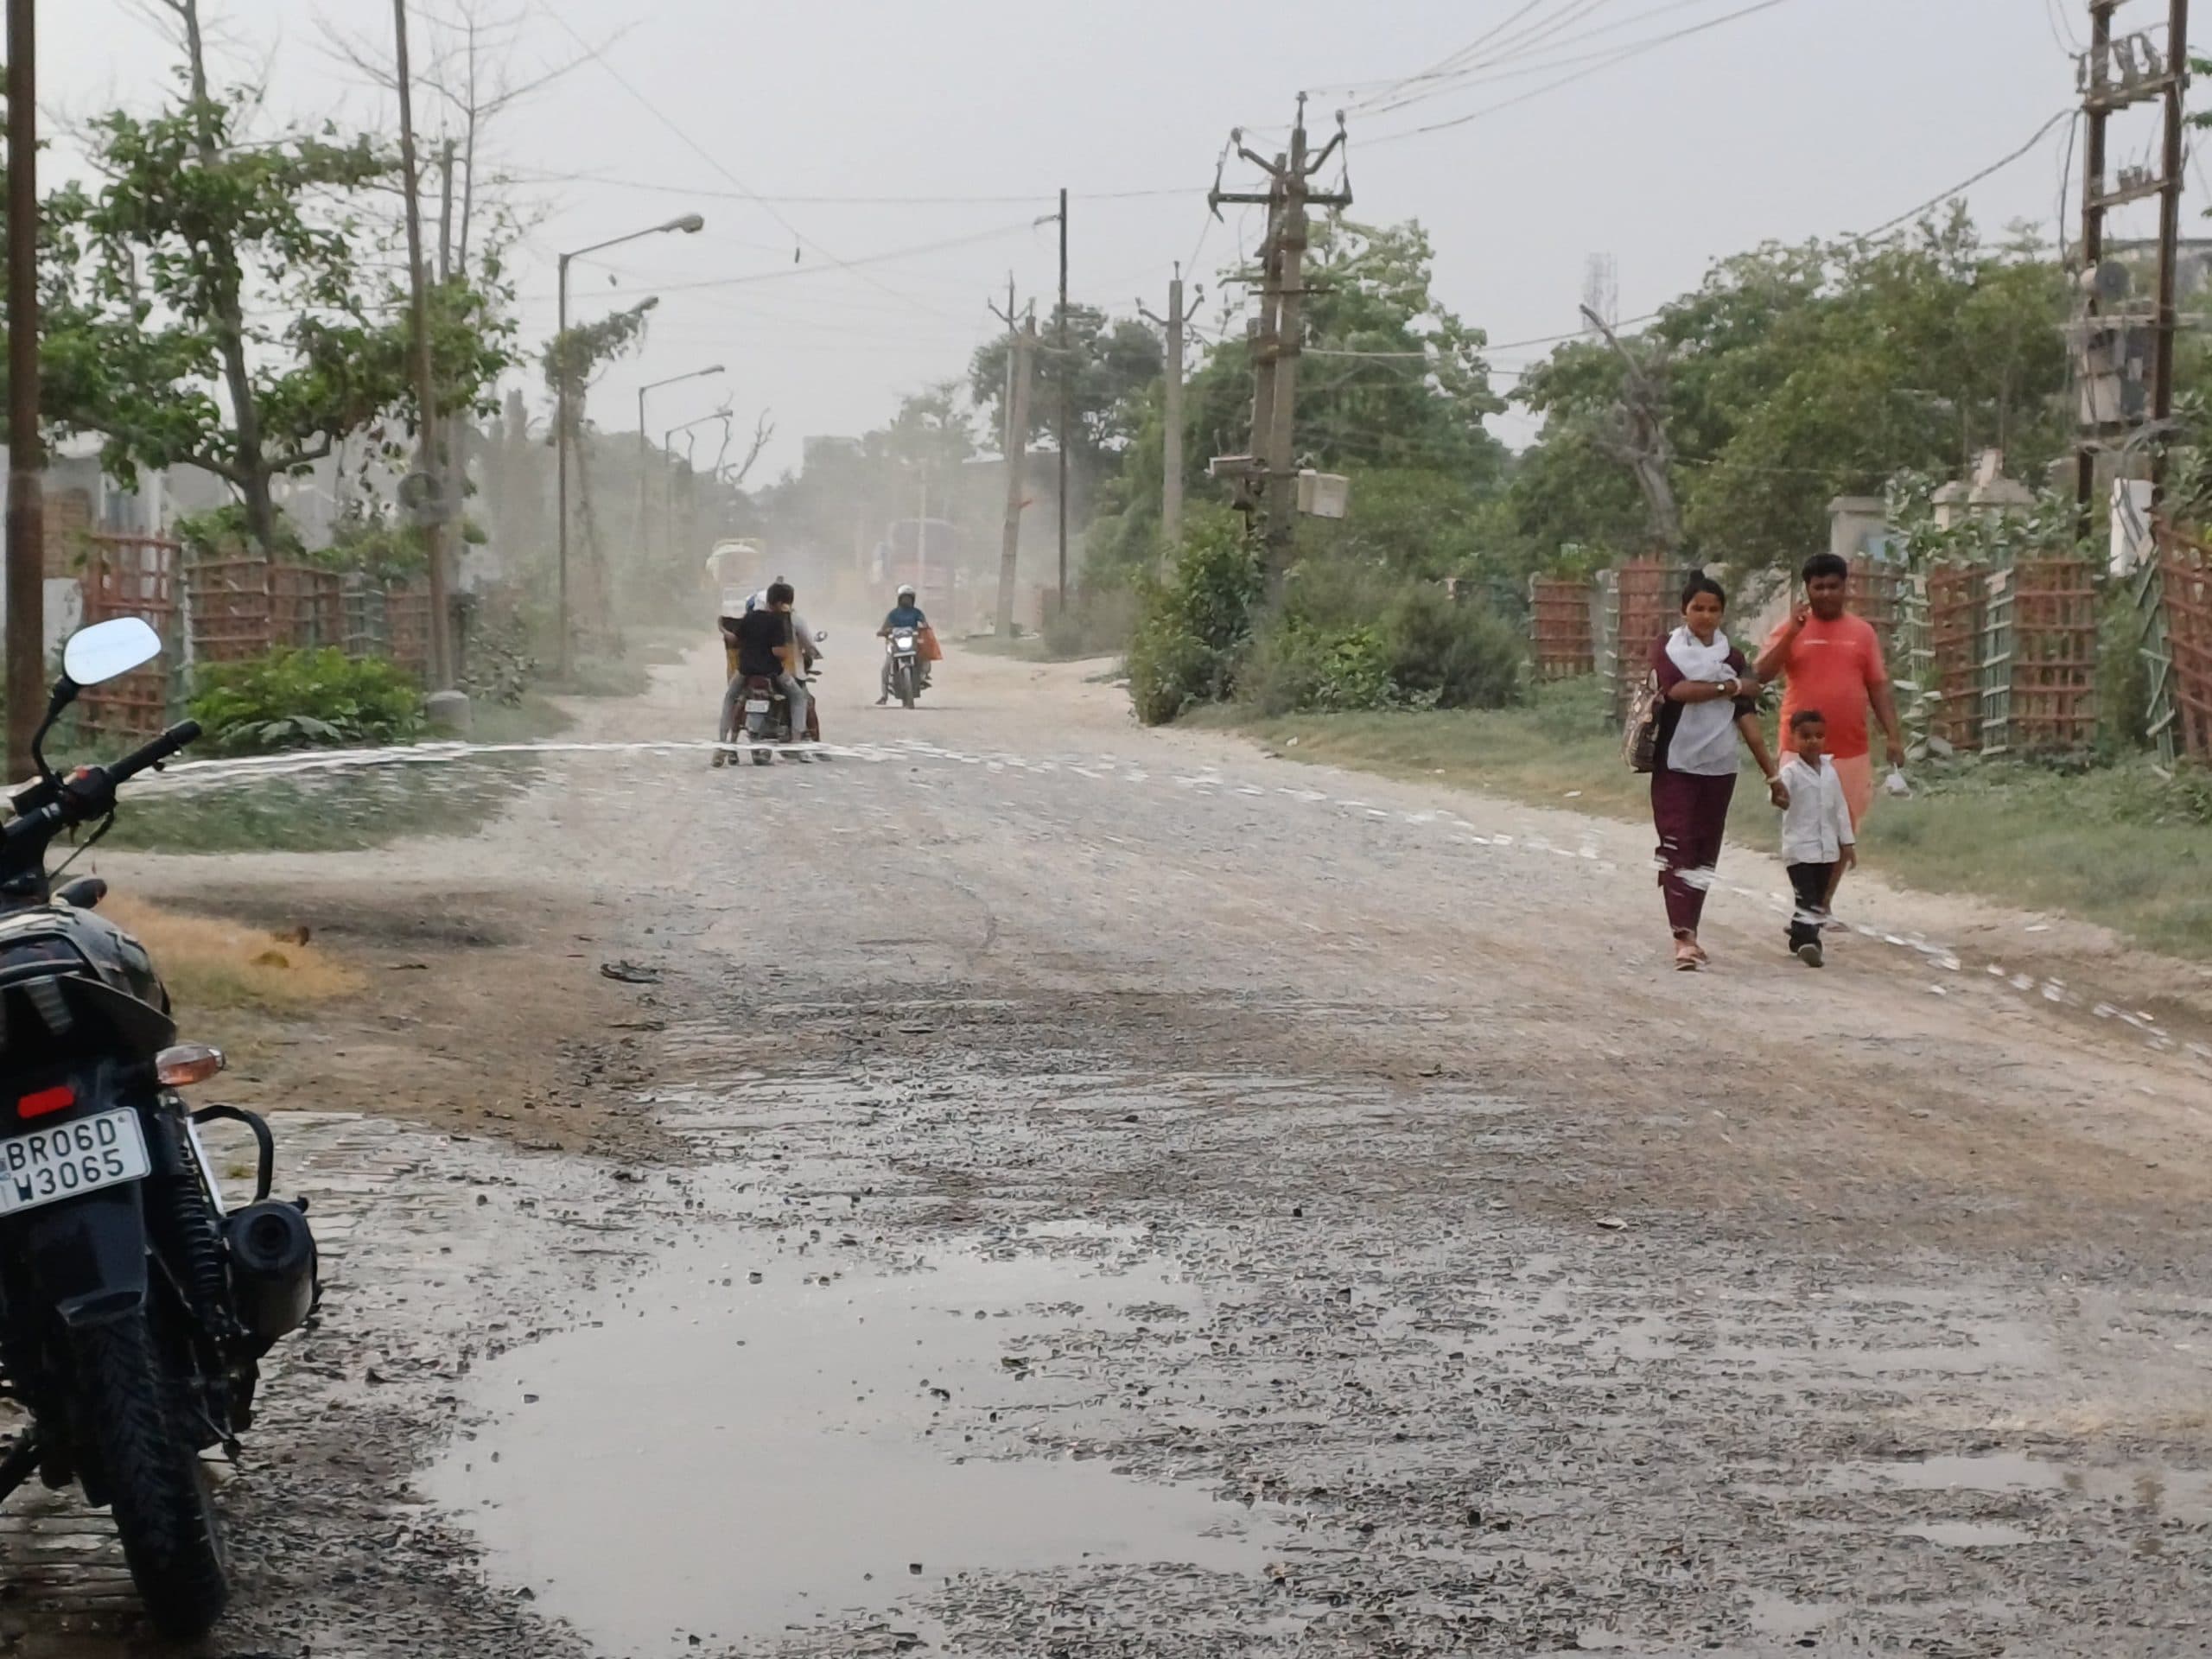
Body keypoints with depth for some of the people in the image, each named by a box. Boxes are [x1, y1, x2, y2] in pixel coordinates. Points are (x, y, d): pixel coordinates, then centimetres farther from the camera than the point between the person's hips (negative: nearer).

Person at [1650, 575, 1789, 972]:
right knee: (1678, 847, -12)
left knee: (1705, 852, 8)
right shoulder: (1668, 649, 0)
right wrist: (1729, 688, -12)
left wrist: (1772, 773, 1)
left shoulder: (1732, 657, 10)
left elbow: (1747, 718, 6)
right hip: (1675, 764, -4)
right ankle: (1683, 937, -19)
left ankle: (1689, 933, 18)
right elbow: (1676, 689, -20)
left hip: (1719, 768, 4)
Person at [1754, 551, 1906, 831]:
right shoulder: (1790, 630, 2)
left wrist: (1894, 736, 2)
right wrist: (1792, 632, -16)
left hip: (1852, 752, 2)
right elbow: (1762, 675, -8)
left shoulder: (1863, 632, 8)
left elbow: (1878, 688, 9)